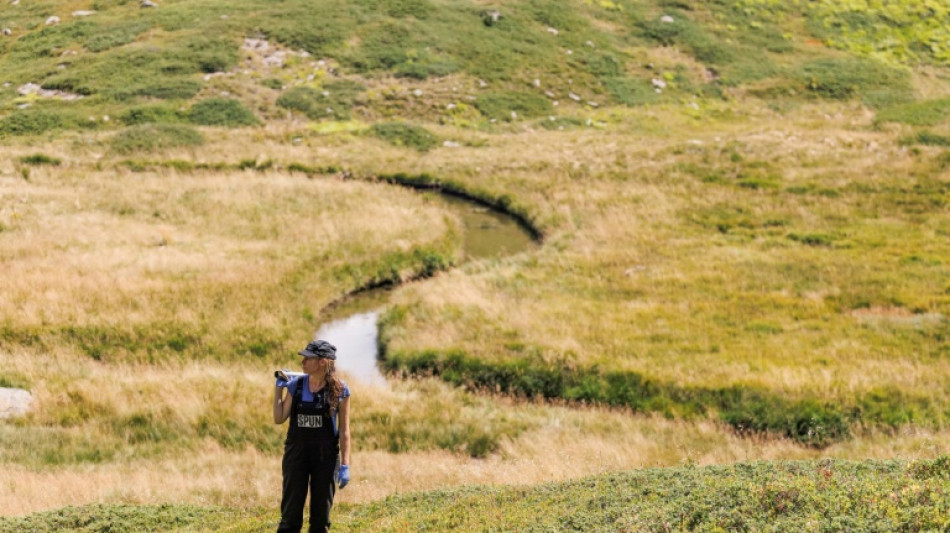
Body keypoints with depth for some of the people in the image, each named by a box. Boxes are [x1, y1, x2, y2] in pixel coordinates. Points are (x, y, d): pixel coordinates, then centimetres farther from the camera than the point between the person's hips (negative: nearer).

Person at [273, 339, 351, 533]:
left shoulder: (339, 390, -6)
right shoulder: (296, 384, 0)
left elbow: (344, 430, -4)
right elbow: (279, 418, 4)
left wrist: (345, 465, -7)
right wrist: (278, 387, 1)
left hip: (326, 457, -2)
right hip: (296, 453, 2)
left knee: (321, 516, 7)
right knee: (291, 513, 0)